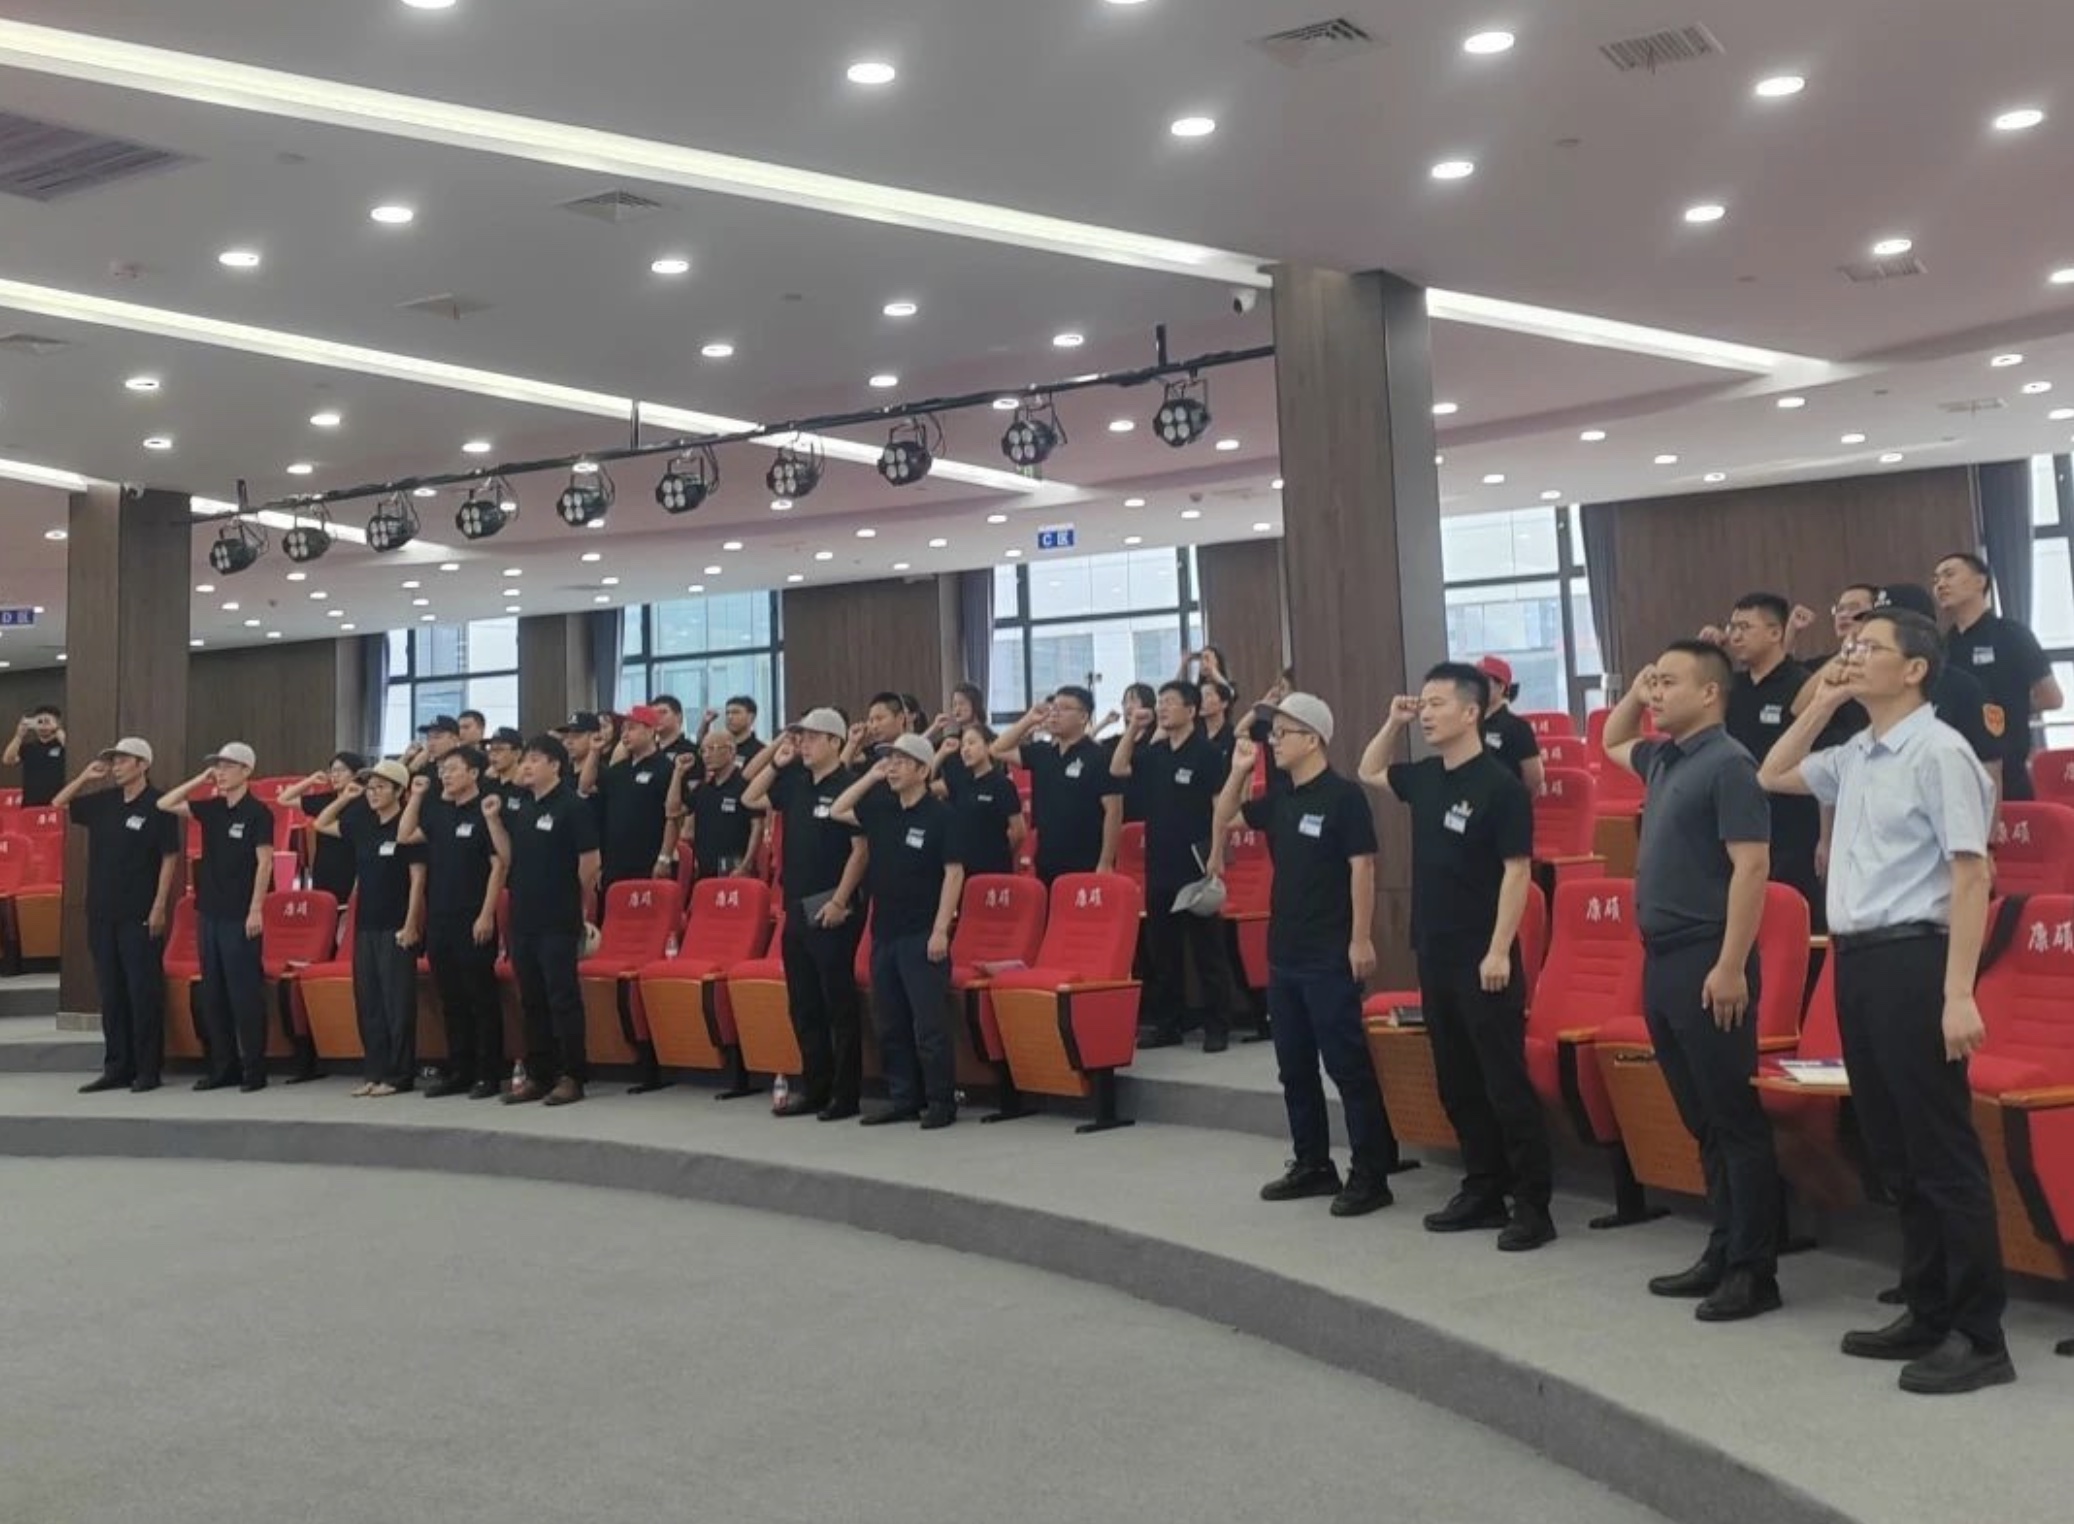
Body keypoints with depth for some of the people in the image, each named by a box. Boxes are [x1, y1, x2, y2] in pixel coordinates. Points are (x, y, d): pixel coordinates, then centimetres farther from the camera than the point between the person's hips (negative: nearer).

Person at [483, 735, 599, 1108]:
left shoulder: (573, 806, -10)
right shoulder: (520, 806, 12)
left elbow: (589, 861, -11)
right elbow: (508, 855, 14)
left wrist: (581, 902, 0)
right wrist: (493, 819, 3)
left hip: (559, 920, -7)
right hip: (524, 917, 7)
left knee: (563, 996, -3)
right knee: (531, 999, 12)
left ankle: (572, 1077, 3)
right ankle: (538, 1075, 20)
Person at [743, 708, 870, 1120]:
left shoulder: (849, 786, -10)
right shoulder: (796, 782, 11)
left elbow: (861, 849, -14)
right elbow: (750, 799, 22)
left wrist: (840, 901, -19)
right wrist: (776, 762, 9)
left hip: (831, 910, -8)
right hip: (797, 907, 8)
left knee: (838, 1004, -2)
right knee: (803, 1005, 12)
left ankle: (845, 1094, 5)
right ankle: (814, 1087, 22)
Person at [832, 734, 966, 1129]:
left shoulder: (940, 814, -8)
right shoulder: (881, 809, 11)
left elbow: (954, 872, -12)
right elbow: (837, 812, 19)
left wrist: (941, 929, -17)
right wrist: (869, 777, 7)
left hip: (922, 934, -7)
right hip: (884, 931, 7)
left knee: (929, 1025, -5)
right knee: (890, 1024, 11)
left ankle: (942, 1102, 4)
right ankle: (904, 1100, 19)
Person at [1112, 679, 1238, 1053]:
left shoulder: (1206, 753, -8)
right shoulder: (1154, 753, 11)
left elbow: (1221, 807, -10)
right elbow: (1117, 768, 16)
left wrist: (1216, 857, -16)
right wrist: (1133, 727, 6)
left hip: (1194, 865, -7)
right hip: (1159, 865, 7)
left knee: (1207, 949, -1)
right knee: (1161, 949, 11)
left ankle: (1217, 1025, 6)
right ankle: (1166, 1023, 19)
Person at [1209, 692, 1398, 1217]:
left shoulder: (1343, 795, -11)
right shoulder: (1279, 797, 10)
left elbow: (1362, 867, -14)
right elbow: (1224, 821, 21)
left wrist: (1361, 939, -18)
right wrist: (1237, 773, 5)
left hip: (1329, 955, -8)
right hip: (1284, 951, 8)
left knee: (1347, 1064, -3)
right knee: (1294, 1066, 13)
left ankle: (1371, 1174, 3)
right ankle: (1313, 1165, 24)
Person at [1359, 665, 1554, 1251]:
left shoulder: (1499, 785, -13)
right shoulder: (1424, 777, 8)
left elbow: (1517, 870, -15)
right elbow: (1368, 772, 27)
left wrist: (1500, 950, -19)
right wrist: (1393, 723, 11)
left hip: (1483, 959, -8)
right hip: (1435, 954, 8)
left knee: (1505, 1082, -2)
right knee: (1457, 1082, 13)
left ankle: (1534, 1204, 5)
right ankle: (1484, 1191, 23)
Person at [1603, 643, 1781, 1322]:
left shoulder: (1727, 763, -12)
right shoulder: (1664, 759, 14)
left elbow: (1751, 867, -18)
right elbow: (1612, 743, 37)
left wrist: (1731, 966, -22)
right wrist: (1632, 692, 18)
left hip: (1706, 962, -9)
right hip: (1662, 960, 9)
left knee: (1735, 1121, -2)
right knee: (1702, 1122, 14)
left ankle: (1754, 1271, 4)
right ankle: (1722, 1253, 22)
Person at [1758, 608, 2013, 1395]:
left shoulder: (1939, 752, -10)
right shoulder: (1855, 758, 12)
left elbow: (1970, 875, -15)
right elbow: (1772, 777, 27)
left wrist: (1959, 993, -20)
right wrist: (1822, 703, 13)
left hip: (1911, 958, -8)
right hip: (1855, 958, 8)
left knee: (1943, 1152, -3)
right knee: (1893, 1152, 13)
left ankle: (1979, 1336, 6)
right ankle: (1927, 1313, 24)